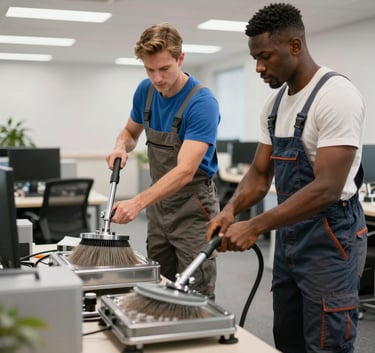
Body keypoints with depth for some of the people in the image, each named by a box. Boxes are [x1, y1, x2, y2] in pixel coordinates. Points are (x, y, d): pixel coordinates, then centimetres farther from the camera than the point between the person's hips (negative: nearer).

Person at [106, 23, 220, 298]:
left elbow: (185, 171, -30)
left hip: (193, 209, -7)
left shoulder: (202, 102, -23)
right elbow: (131, 132, 17)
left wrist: (138, 203, -41)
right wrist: (121, 147, -7)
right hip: (159, 205, 7)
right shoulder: (145, 91, -1)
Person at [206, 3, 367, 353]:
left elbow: (327, 188, -26)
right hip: (289, 235, 9)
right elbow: (260, 173, 10)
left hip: (329, 238, -8)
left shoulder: (336, 95, -19)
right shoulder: (275, 102, 8)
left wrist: (255, 226, -27)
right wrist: (231, 209, -10)